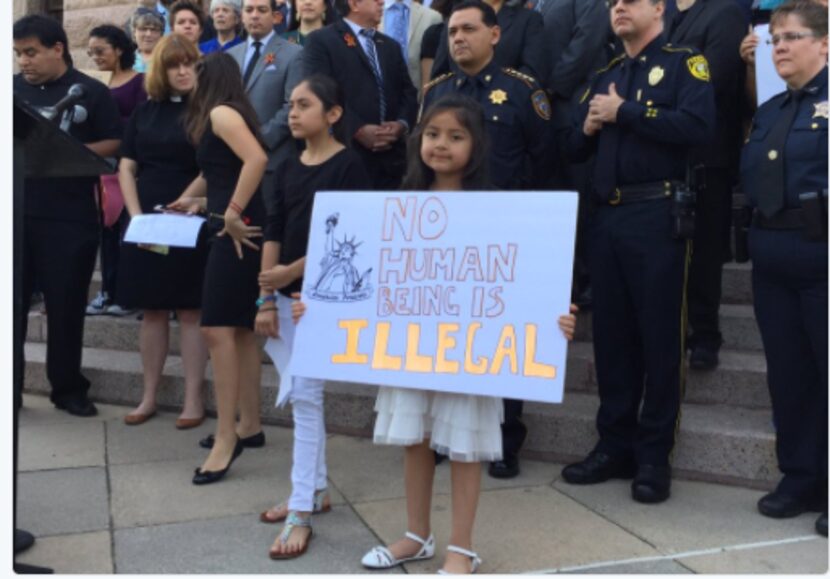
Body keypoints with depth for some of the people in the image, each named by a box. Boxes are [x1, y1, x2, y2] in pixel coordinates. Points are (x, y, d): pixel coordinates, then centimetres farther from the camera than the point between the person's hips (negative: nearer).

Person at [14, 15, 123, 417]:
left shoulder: (91, 92, 1)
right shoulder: (13, 88, 9)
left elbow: (114, 143, -1)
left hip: (69, 217, -3)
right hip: (16, 212, 3)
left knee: (66, 305, 5)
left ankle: (68, 389, 18)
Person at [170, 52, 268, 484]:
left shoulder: (221, 112, -8)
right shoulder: (225, 115, 20)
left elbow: (257, 159, -25)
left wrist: (232, 213, -22)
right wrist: (199, 200, 22)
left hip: (237, 230, -11)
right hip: (235, 230, 11)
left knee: (217, 329, -13)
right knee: (239, 329, 13)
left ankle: (225, 439, -10)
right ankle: (248, 424, 22)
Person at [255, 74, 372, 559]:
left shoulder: (349, 164, -8)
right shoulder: (289, 168, 11)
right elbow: (274, 234, 9)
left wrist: (294, 270, -15)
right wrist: (267, 298, 4)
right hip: (289, 293, 7)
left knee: (306, 394, -8)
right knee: (300, 394, 12)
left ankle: (301, 511, -1)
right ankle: (317, 490, 25)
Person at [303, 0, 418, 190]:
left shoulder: (391, 45, 24)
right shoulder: (321, 40, 4)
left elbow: (408, 93, 17)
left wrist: (401, 124, -4)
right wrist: (358, 129, -16)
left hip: (391, 156, 5)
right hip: (347, 152, -5)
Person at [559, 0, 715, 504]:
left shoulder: (685, 63, 0)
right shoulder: (604, 76, 19)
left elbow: (698, 126, -18)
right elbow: (576, 148, 17)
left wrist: (624, 112, -13)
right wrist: (588, 128, -4)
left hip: (658, 216, -6)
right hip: (607, 217, 6)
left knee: (659, 335, 0)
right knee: (611, 333, 9)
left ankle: (654, 456, 10)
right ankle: (615, 446, 19)